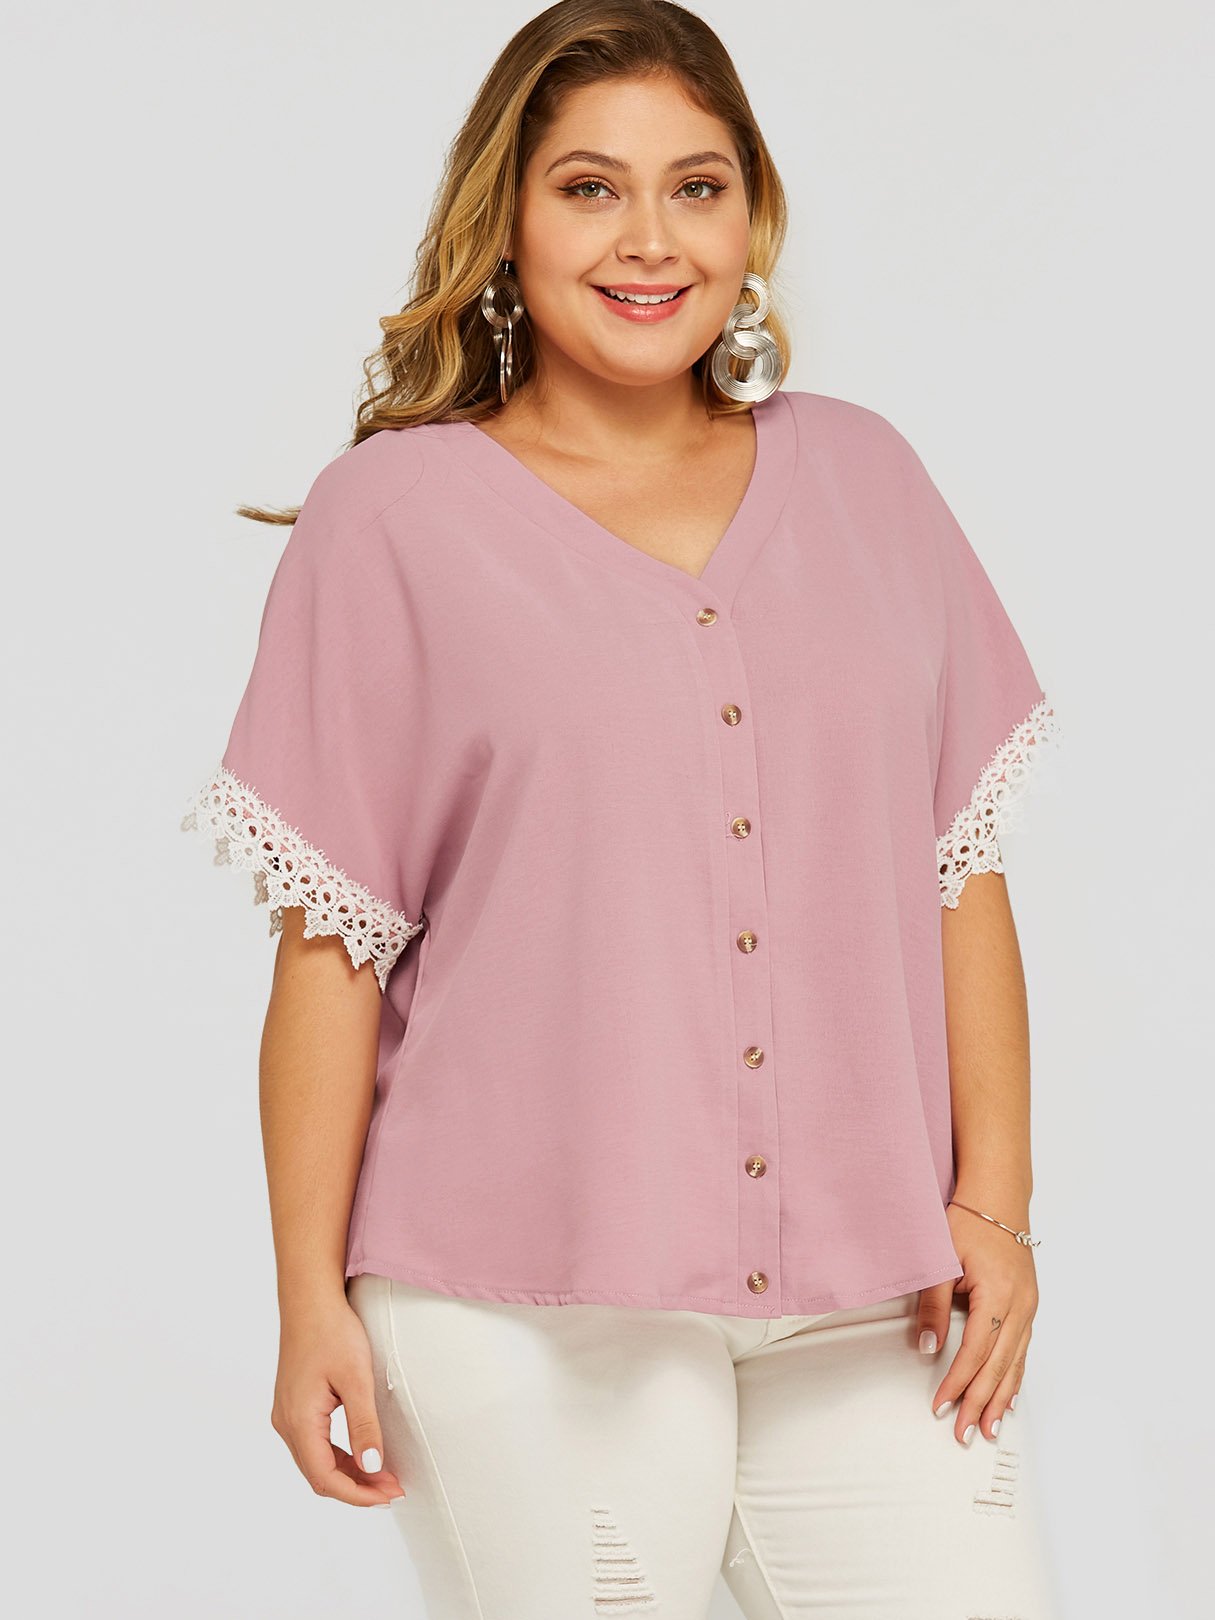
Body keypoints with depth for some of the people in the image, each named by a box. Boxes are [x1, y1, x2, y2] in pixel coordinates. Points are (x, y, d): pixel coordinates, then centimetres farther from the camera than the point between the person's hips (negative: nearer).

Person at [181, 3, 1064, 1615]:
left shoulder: (861, 476, 11)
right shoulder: (393, 514, 0)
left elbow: (963, 868, 10)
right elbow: (329, 942, -1)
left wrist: (994, 1202, 3)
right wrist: (311, 1296, -2)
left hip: (869, 1295, 3)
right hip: (528, 1315, -3)